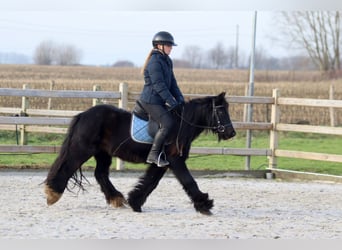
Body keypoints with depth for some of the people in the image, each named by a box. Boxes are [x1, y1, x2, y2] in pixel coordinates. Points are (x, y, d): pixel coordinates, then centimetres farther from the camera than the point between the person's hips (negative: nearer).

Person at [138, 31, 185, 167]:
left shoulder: (167, 61, 14)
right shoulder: (155, 62, -16)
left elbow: (172, 83, 16)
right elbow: (158, 85, -22)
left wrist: (180, 99, 3)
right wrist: (172, 102, -23)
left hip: (161, 102, 10)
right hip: (151, 101, -10)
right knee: (168, 123, -23)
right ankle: (153, 155, -16)